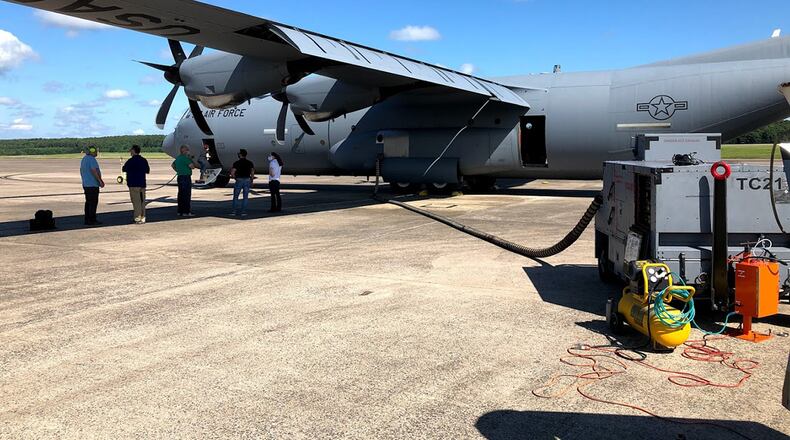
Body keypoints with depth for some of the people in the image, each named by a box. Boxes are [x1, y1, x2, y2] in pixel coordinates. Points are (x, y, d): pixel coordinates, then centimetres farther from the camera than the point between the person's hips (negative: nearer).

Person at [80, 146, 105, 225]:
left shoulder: (84, 159, 16)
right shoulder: (92, 159, -15)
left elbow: (81, 170, 23)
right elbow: (94, 171, -22)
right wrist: (100, 181, -17)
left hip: (86, 184, 10)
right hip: (93, 184, -10)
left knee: (88, 202, 13)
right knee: (93, 202, -7)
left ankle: (87, 220, 15)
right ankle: (92, 220, -8)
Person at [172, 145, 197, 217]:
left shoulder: (178, 158, 16)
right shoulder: (185, 158, -14)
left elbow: (173, 165, 31)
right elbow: (192, 166, -18)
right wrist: (191, 160, -1)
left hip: (180, 177, 10)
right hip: (186, 178, -10)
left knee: (181, 195, 12)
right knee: (187, 195, -8)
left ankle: (180, 211, 16)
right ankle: (186, 212, -9)